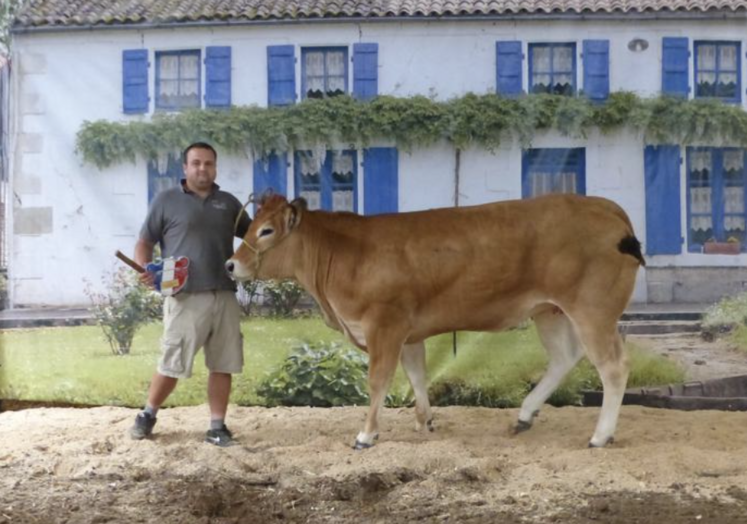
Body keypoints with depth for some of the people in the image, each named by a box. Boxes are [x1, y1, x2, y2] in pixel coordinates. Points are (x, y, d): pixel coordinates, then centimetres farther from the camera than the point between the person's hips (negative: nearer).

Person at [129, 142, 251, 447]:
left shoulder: (229, 203, 16)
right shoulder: (166, 201, 7)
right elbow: (144, 242, 6)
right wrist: (145, 269, -13)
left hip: (224, 296, 3)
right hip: (185, 296, -3)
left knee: (222, 366, 4)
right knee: (172, 366, 1)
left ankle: (217, 427, 14)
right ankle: (148, 415, 23)